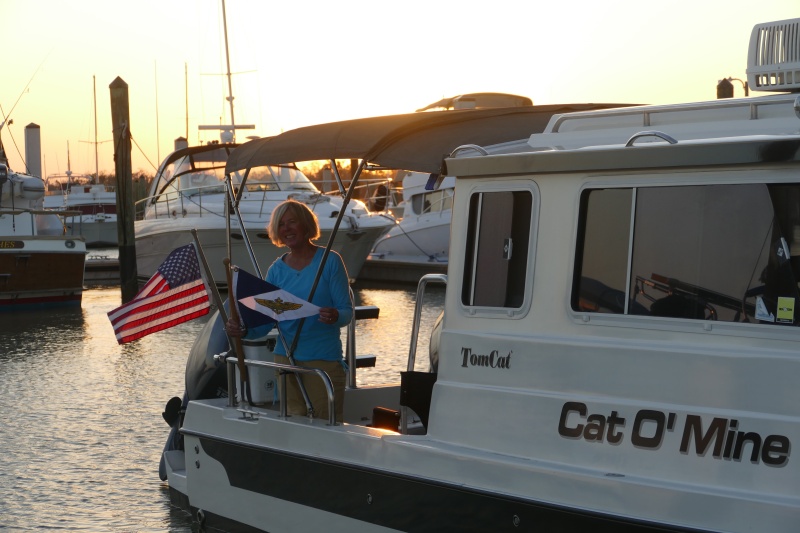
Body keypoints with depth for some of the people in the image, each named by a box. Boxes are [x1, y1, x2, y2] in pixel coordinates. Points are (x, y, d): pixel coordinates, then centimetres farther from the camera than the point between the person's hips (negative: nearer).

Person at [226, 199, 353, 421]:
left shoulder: (330, 261, -3)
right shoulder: (276, 269, 9)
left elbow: (347, 311, -6)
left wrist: (335, 317, -28)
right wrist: (243, 331, -13)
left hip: (323, 359, -4)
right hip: (285, 358, 4)